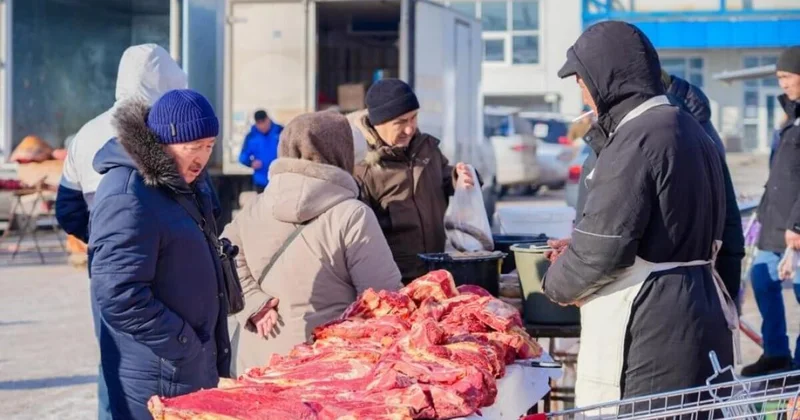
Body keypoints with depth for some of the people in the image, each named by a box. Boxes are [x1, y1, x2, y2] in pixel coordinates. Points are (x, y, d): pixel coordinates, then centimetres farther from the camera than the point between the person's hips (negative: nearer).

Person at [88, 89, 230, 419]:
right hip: (158, 381, -9)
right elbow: (119, 297, -25)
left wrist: (213, 354, 15)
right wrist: (187, 349, -17)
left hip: (197, 369, 9)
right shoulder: (127, 197, -19)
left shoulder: (181, 183, 11)